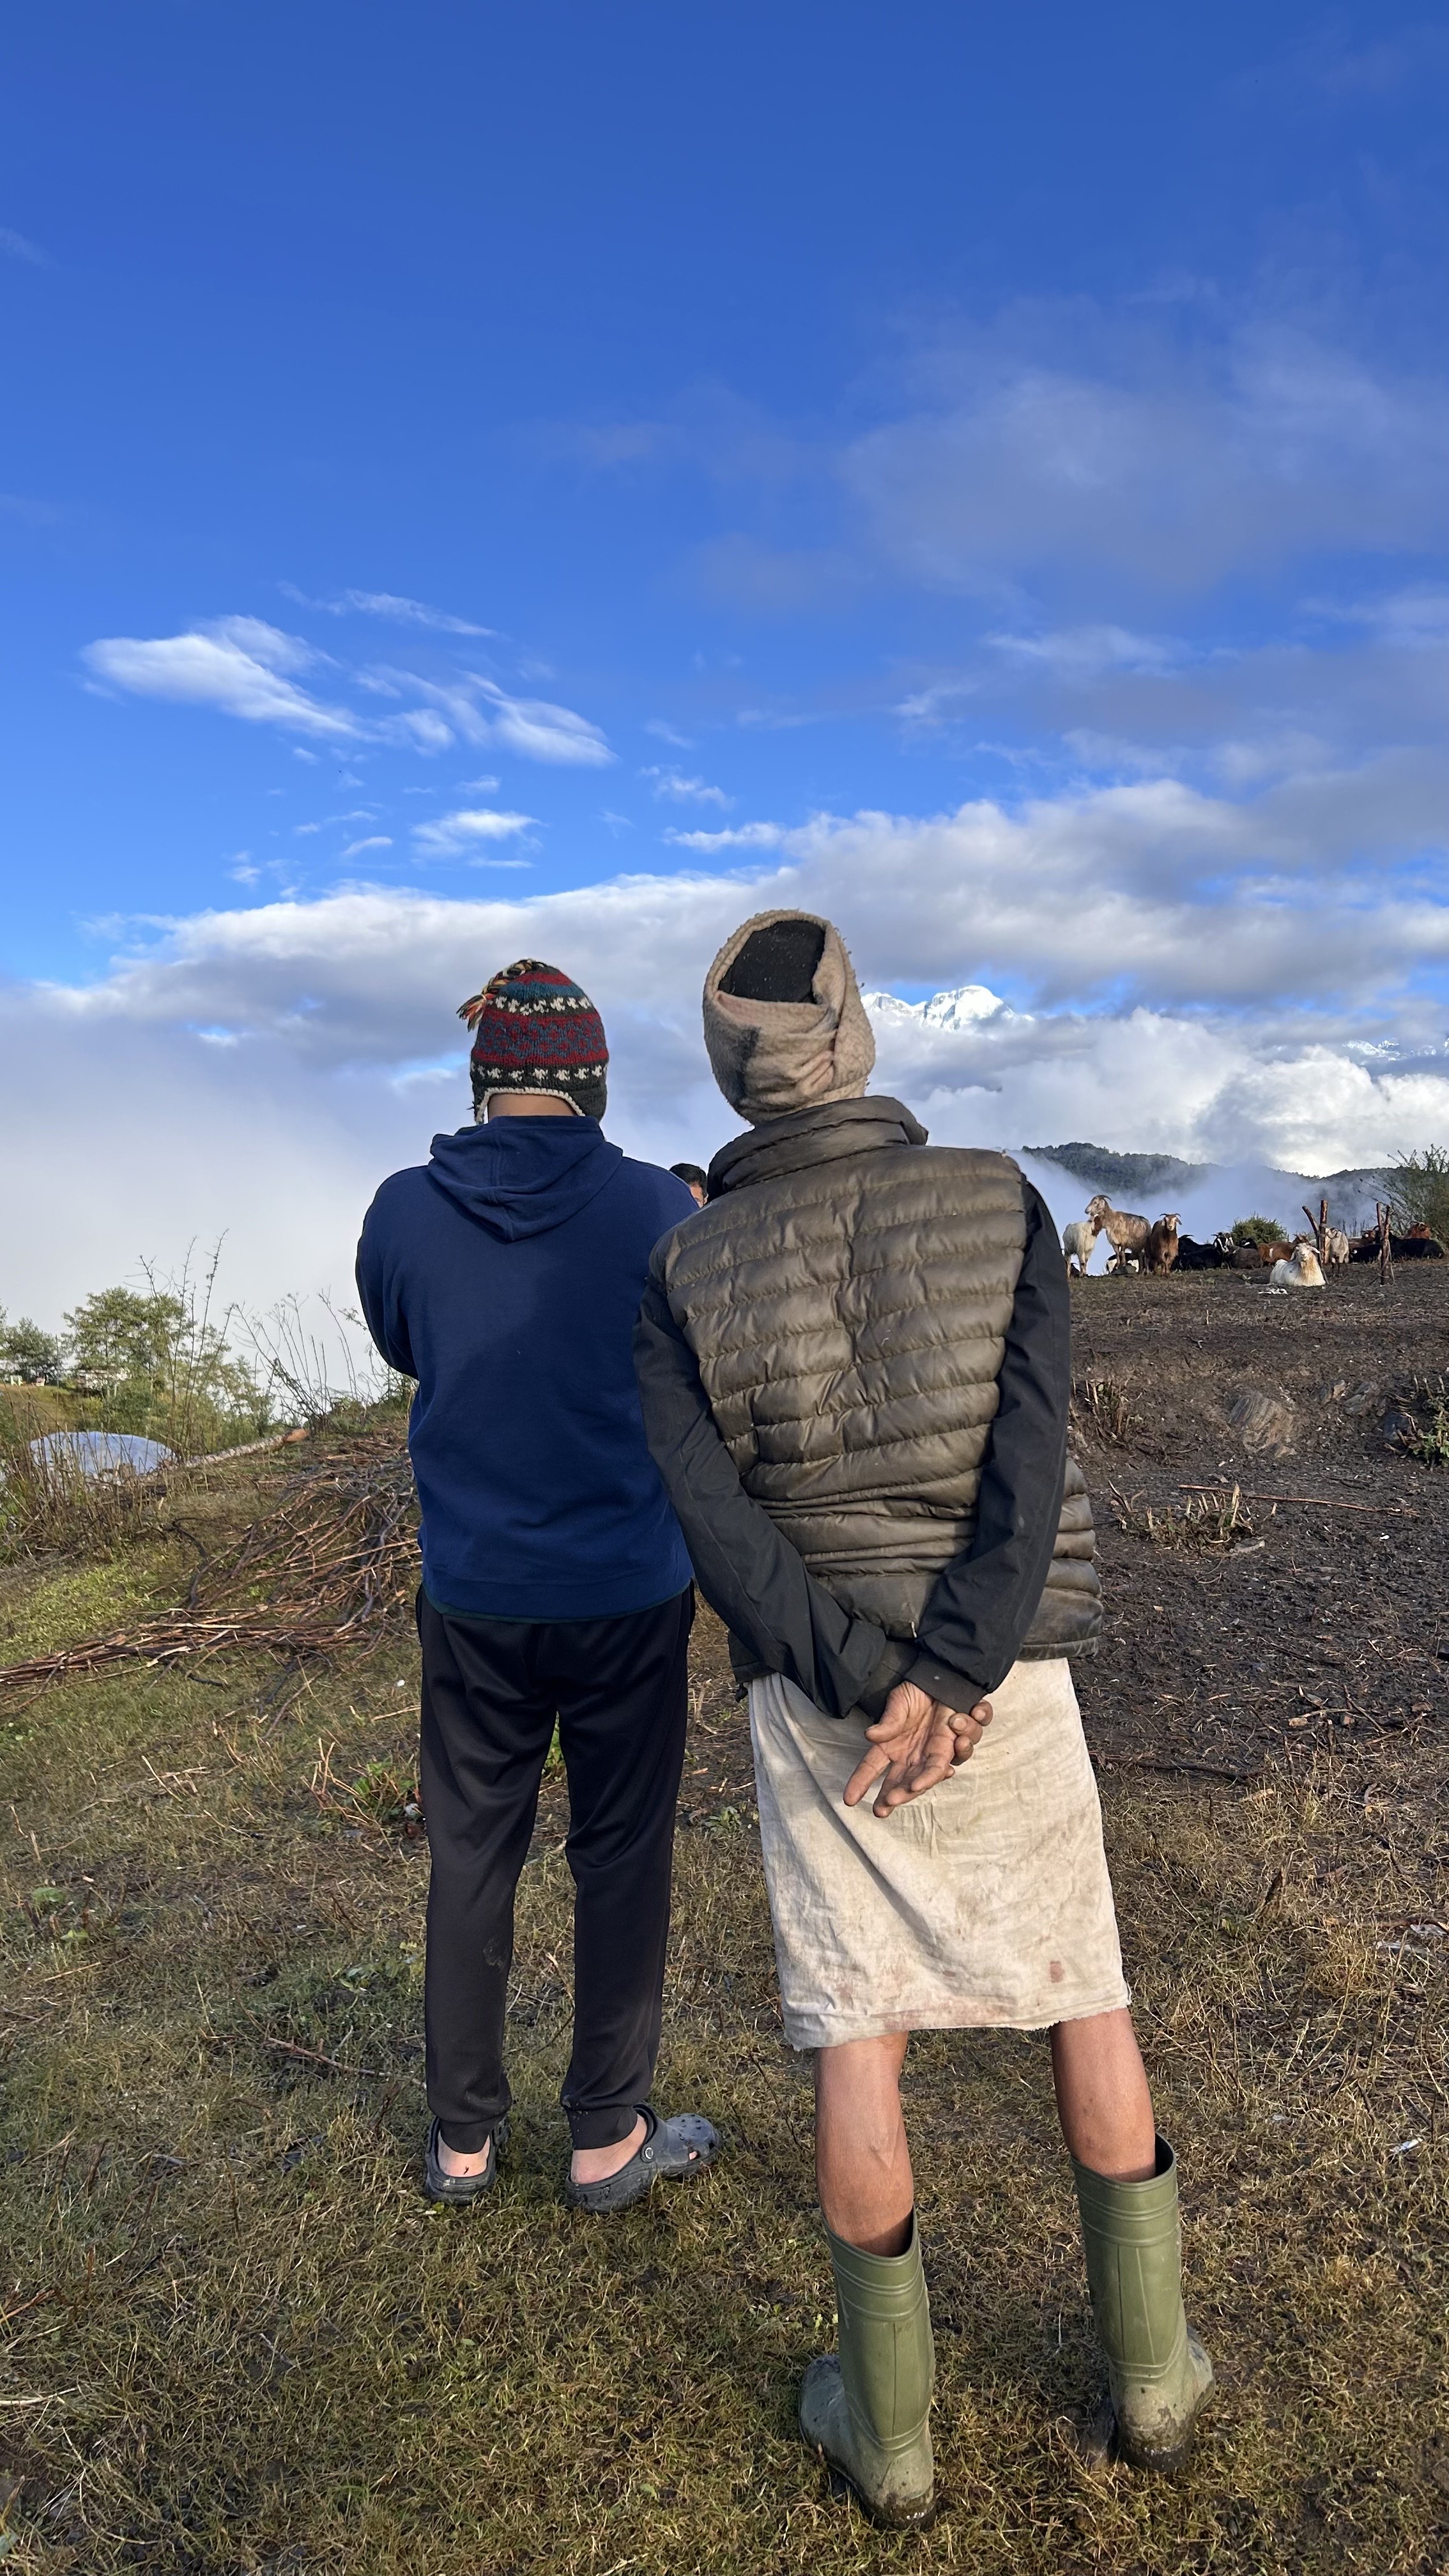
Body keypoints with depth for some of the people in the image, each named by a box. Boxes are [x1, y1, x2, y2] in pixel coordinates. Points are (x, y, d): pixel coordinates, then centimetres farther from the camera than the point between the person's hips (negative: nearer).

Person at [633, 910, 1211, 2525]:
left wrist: (867, 1691, -15)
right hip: (1006, 1677, 0)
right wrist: (945, 1681, -19)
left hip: (816, 1689, 0)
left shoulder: (685, 1272, -5)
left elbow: (710, 1517, -15)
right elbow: (1031, 1456, -17)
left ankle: (887, 2424, 24)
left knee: (856, 2039, 10)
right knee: (1082, 1997, 17)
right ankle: (1151, 2370, 30)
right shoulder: (998, 1204, -6)